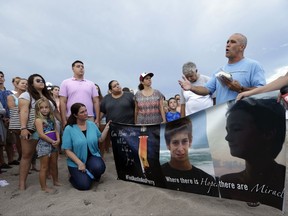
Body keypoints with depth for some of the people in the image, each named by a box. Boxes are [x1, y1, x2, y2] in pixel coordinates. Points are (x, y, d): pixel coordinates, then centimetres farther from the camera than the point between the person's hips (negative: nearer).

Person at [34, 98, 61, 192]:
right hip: (44, 144, -6)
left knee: (54, 165, 18)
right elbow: (41, 134, -17)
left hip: (54, 144, 7)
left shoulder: (51, 118, 10)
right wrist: (52, 141, -13)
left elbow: (56, 130, 9)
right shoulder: (38, 120, -10)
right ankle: (43, 187, 16)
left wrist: (58, 140, -7)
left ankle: (56, 181, 34)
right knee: (44, 167, 3)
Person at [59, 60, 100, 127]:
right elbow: (63, 102, 1)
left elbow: (96, 102, 9)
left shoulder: (91, 84, 12)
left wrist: (97, 119, 2)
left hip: (89, 118, 2)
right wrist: (64, 120, -5)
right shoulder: (66, 83, 6)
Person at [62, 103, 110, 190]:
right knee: (84, 185, -14)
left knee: (99, 168, -29)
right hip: (76, 161, -2)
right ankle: (74, 175, 21)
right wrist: (79, 163, -18)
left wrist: (106, 129, -8)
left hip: (92, 156, 3)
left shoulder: (92, 124, 0)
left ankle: (92, 175, 9)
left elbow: (100, 139, 7)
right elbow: (67, 150, -11)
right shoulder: (69, 129, -12)